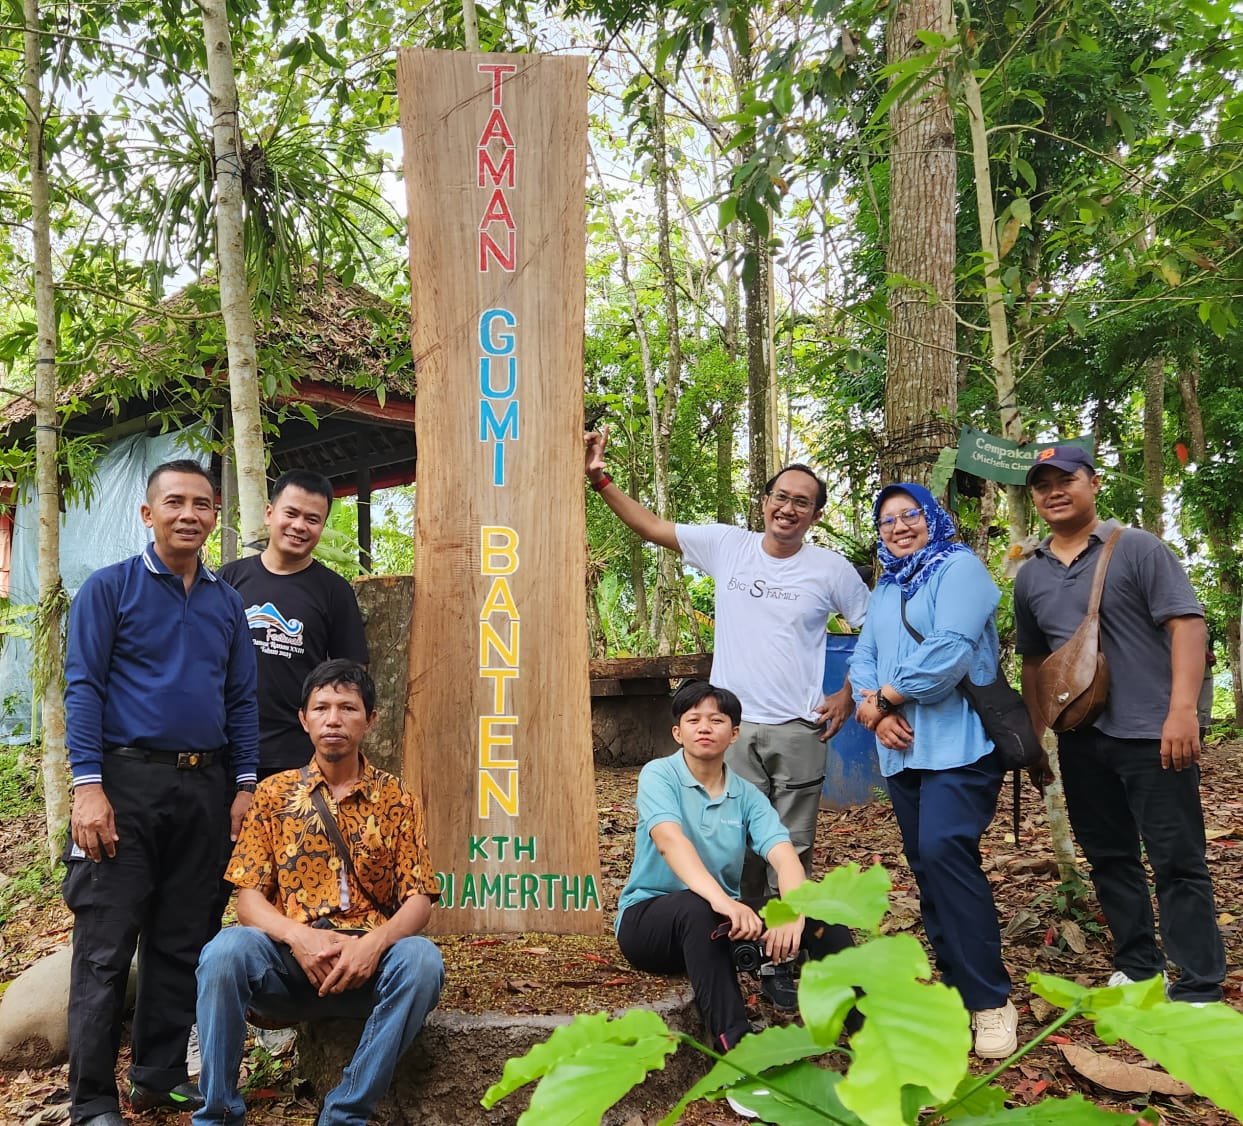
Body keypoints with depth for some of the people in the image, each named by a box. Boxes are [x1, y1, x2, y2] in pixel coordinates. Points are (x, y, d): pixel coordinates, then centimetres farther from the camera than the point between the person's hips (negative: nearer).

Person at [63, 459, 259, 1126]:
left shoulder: (227, 603, 12)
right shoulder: (109, 588, 0)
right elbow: (83, 688, -6)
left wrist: (245, 786, 6)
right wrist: (88, 787, -14)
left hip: (205, 786, 4)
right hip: (128, 779, -4)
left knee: (182, 942, 11)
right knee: (106, 946, -2)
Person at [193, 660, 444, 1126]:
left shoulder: (396, 799, 8)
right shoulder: (274, 794, 10)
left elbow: (419, 898, 1)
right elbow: (248, 896, 3)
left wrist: (374, 943, -21)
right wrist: (299, 936, -18)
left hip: (368, 964, 0)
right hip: (288, 959, 0)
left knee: (421, 959, -31)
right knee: (226, 949, -30)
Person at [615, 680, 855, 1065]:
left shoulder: (747, 796, 1)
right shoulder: (659, 775, -10)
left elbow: (785, 857, -14)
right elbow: (670, 841, -30)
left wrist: (793, 914, -37)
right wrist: (720, 900, -47)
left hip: (719, 919, 5)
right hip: (648, 918, -4)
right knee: (696, 908, -39)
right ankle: (734, 1042, -38)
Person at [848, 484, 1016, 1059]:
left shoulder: (959, 567, -5)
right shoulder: (886, 589, 20)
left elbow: (951, 650, -18)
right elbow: (863, 660, 14)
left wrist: (882, 699, -9)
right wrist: (876, 712, -7)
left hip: (959, 741, -8)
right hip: (902, 748, 8)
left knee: (943, 848, -19)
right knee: (923, 860, 8)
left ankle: (990, 999, -9)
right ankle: (957, 981, 20)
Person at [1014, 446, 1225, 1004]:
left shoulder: (1136, 547, -5)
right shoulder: (1030, 576, 12)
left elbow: (1186, 624, -12)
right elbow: (1033, 661, 18)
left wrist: (1182, 710, -21)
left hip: (1152, 733, -6)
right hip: (1080, 742, 6)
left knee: (1177, 862, -2)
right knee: (1108, 857, 13)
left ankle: (1198, 991, 6)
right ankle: (1137, 968, 27)